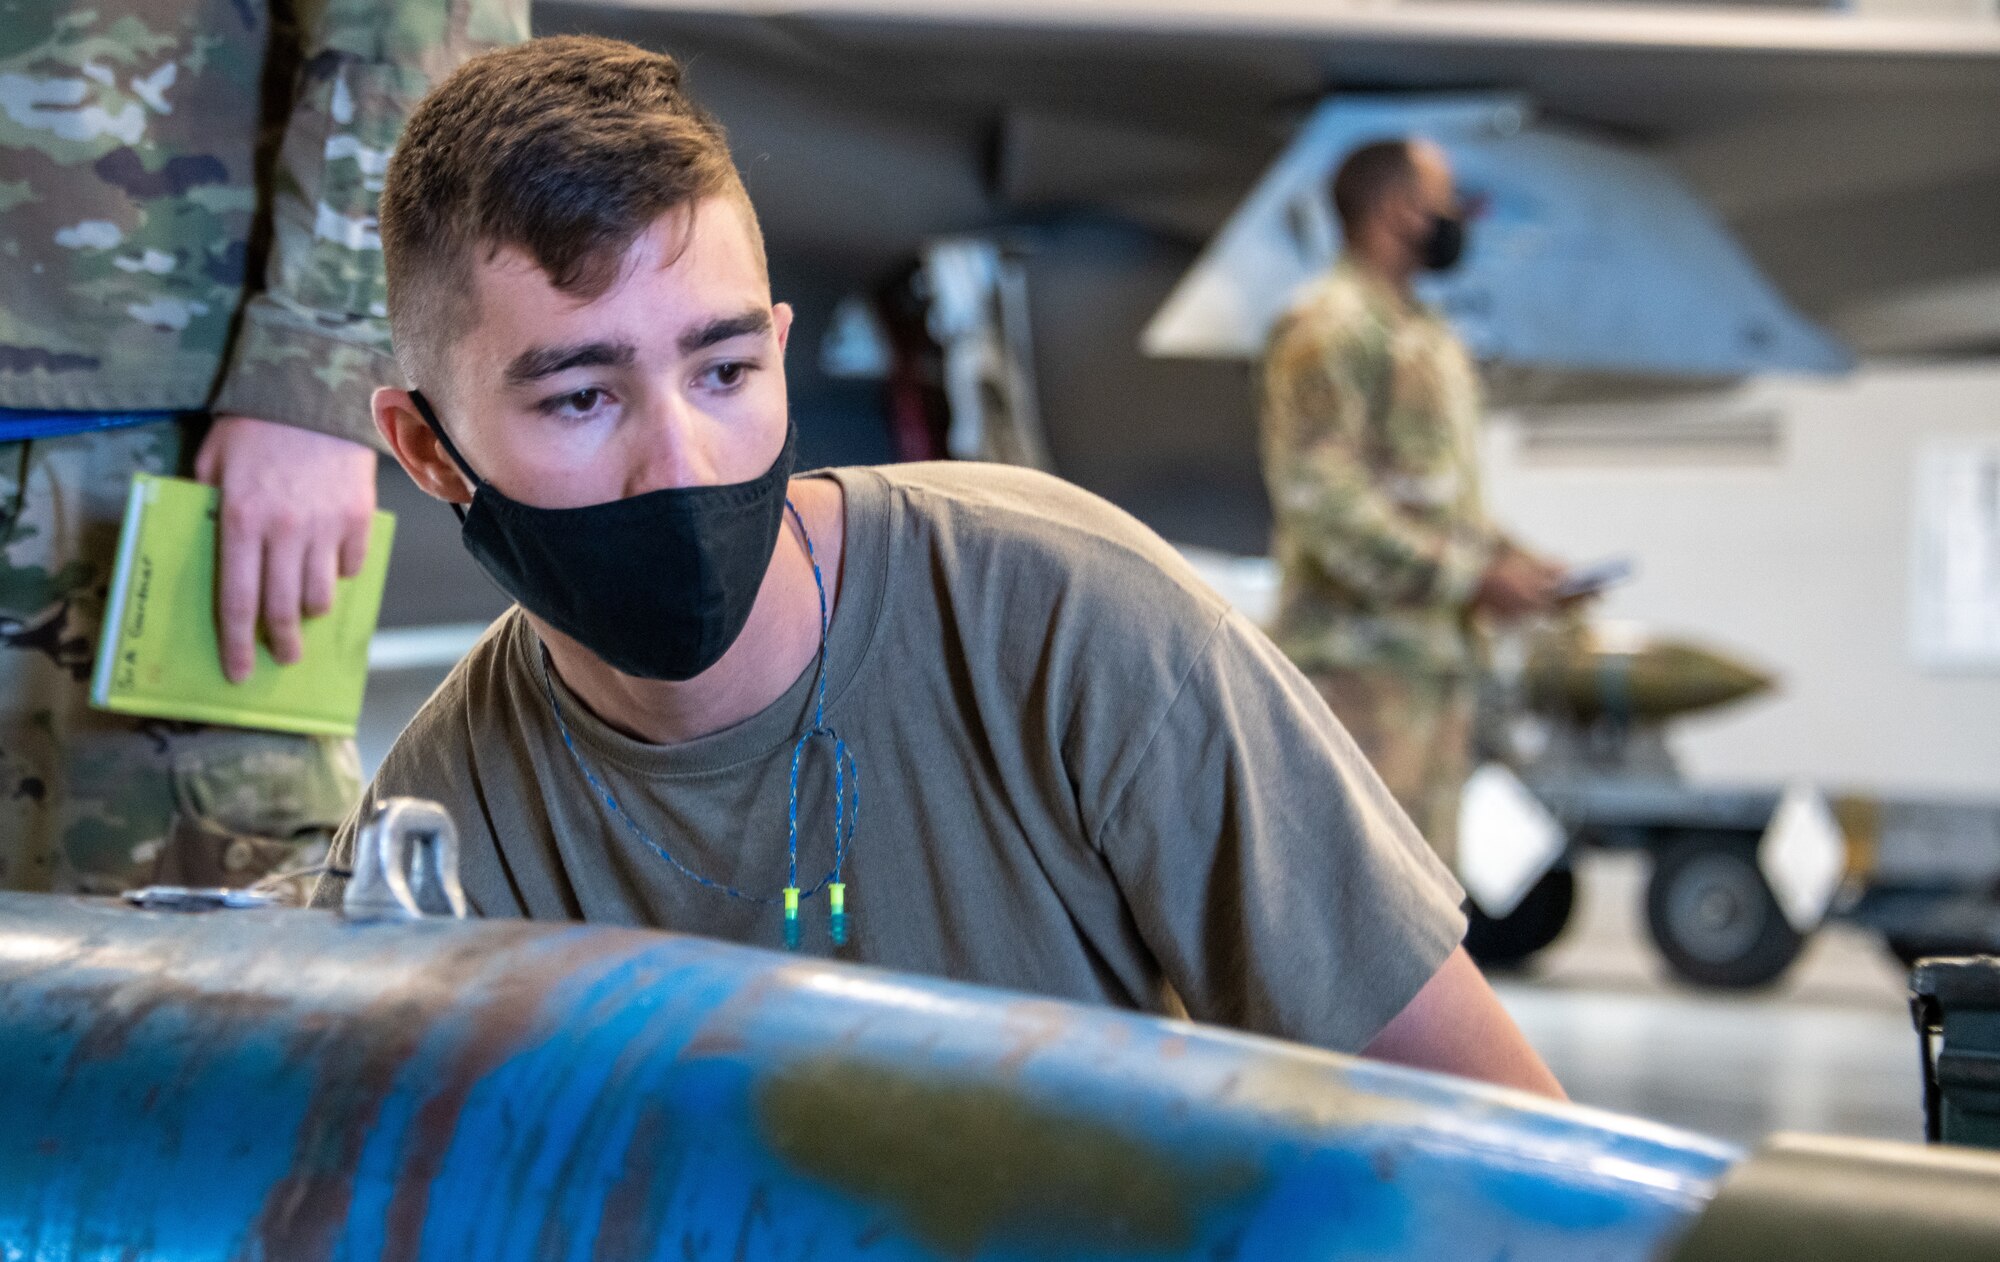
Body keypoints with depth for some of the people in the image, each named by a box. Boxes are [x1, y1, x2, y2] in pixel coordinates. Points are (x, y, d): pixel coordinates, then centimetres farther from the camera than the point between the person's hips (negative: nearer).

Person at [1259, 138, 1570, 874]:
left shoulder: (1431, 338, 21)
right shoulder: (1326, 328, -11)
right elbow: (1321, 498, -19)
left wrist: (1513, 563, 8)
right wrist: (1470, 578, -20)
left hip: (1439, 655, 10)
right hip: (1356, 654, -10)